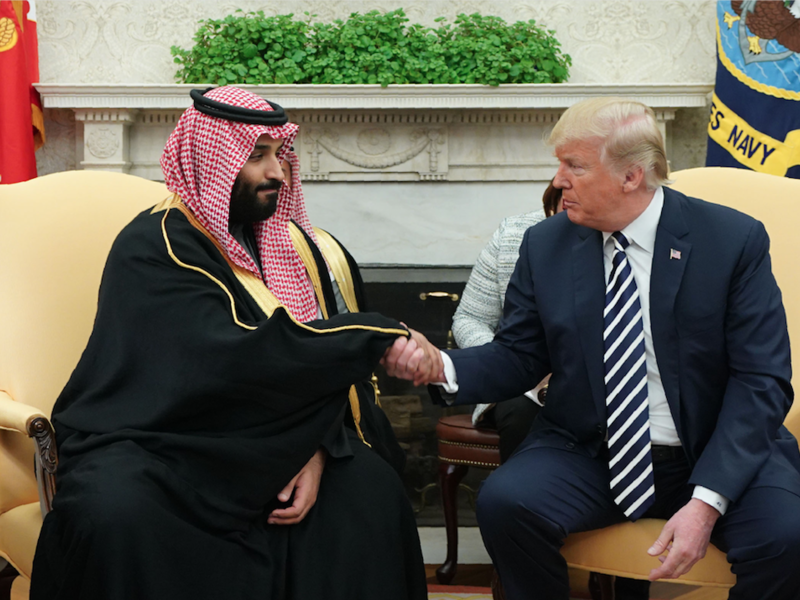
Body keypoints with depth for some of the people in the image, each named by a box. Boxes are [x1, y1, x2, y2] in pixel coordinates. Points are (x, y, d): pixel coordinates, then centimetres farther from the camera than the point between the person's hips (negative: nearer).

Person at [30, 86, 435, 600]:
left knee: (370, 485, -19)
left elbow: (324, 360, 3)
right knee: (113, 516, -35)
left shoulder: (293, 243, 5)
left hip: (260, 447, 5)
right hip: (152, 446, -5)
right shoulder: (156, 249, -15)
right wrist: (378, 337, -27)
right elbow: (236, 358, -28)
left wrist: (318, 451, -16)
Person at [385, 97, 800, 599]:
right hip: (588, 454, 2)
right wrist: (443, 369, -16)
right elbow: (519, 358, 7)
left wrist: (707, 501, -21)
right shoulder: (545, 246, 3)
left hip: (715, 453, -2)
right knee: (504, 502, -27)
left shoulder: (735, 240, -6)